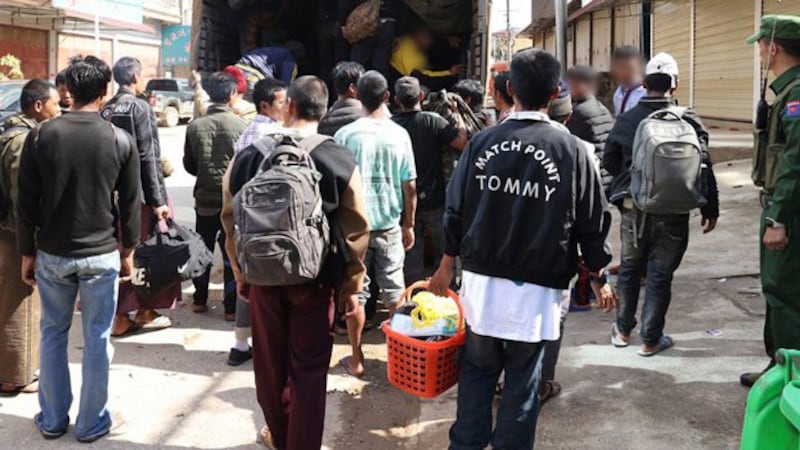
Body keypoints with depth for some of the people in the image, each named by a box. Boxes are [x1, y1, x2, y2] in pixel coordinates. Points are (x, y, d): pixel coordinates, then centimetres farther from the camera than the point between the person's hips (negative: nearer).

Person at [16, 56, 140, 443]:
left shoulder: (40, 136, -5)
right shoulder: (121, 141, -7)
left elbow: (26, 203, -2)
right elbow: (130, 204, -2)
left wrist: (27, 253, 8)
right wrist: (128, 251, 10)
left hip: (52, 253, 2)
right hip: (102, 255, -1)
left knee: (53, 335, 16)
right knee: (96, 340, 8)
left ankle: (52, 419, 26)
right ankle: (91, 423, 18)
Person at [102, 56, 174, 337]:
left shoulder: (106, 109, 9)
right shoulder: (139, 107, -13)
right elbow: (147, 157, -17)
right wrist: (158, 200, -16)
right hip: (140, 190, -7)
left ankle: (121, 316, 16)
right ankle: (145, 311, 16)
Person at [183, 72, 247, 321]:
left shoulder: (195, 126, -3)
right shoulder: (240, 125, -12)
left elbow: (189, 165, 5)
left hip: (205, 198, 3)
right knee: (231, 253, 6)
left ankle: (200, 300, 28)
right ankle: (232, 307, 9)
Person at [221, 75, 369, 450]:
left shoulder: (249, 155, -6)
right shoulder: (340, 161, -10)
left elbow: (232, 220, 1)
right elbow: (355, 231, -7)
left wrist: (241, 273, 13)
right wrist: (351, 285, 3)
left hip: (263, 276, 2)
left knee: (270, 363, 19)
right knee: (309, 370, 8)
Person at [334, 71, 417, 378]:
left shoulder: (346, 135, -8)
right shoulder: (399, 134, -3)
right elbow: (410, 186, 0)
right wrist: (409, 225, 11)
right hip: (389, 223, 1)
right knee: (394, 289, 12)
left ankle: (356, 360, 15)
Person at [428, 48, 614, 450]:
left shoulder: (482, 143, -3)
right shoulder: (570, 150, -8)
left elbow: (455, 210, 4)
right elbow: (592, 222, -2)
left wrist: (447, 264, 17)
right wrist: (599, 275, 12)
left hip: (482, 280, 2)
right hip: (537, 288, -2)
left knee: (477, 370, 17)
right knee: (522, 380, 10)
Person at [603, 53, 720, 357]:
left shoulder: (625, 120, -1)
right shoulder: (688, 120, -11)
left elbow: (609, 163, 10)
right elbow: (704, 168, -10)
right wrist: (710, 210, 0)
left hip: (633, 207, 3)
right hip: (672, 211, -3)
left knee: (629, 268, 18)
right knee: (660, 274, 6)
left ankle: (623, 331, 29)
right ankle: (650, 340, 13)